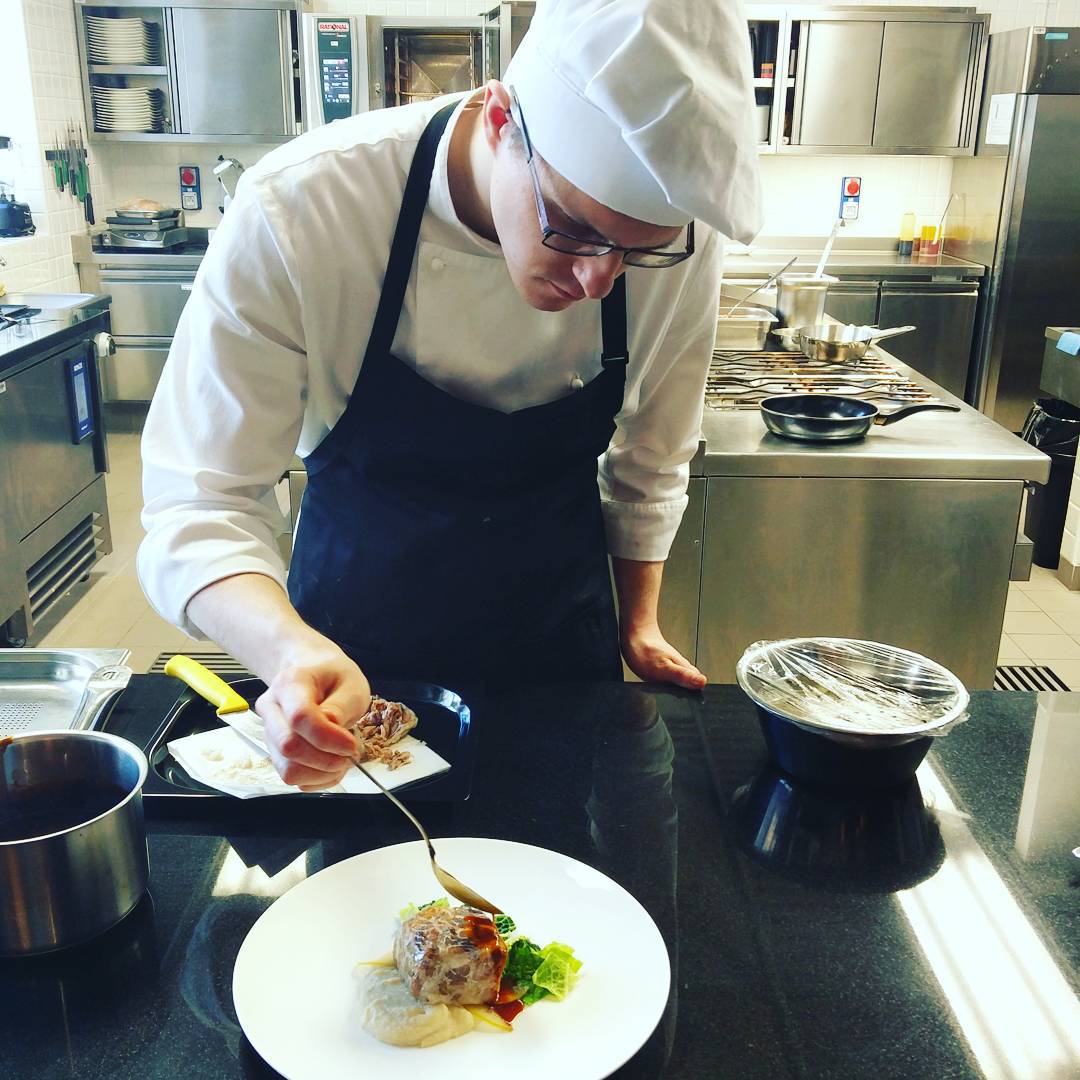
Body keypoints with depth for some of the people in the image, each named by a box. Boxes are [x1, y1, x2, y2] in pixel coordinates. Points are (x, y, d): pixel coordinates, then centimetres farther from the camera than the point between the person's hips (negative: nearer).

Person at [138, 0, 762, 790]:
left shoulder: (679, 236, -19)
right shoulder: (297, 214, -29)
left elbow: (650, 455, -2)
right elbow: (200, 506, -27)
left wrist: (639, 622, 6)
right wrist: (291, 653, -46)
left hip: (560, 636, 2)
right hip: (351, 644, -1)